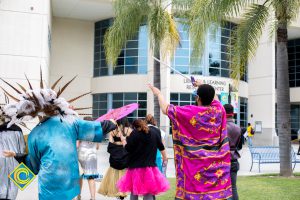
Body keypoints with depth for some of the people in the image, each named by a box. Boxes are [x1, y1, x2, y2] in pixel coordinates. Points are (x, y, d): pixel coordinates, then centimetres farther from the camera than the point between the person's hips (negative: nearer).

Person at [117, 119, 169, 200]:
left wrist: (123, 140, 12)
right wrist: (165, 157, 31)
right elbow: (161, 147, 15)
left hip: (136, 166, -2)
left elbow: (128, 148, -7)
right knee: (149, 193, 3)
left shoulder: (135, 133, -7)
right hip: (150, 165, 3)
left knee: (134, 192, 11)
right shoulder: (155, 131, 5)